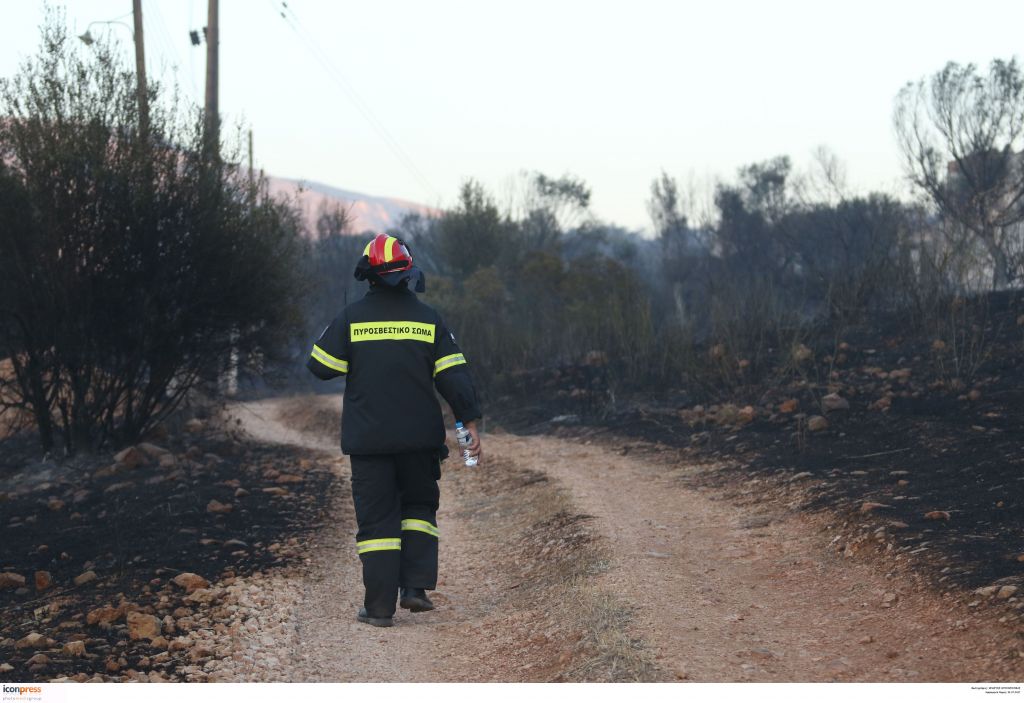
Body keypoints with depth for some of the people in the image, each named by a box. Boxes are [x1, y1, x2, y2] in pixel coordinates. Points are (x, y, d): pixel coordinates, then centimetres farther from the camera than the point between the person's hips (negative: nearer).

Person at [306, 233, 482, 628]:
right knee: (419, 506, 18)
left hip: (367, 438, -1)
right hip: (420, 437, 1)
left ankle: (380, 606, 0)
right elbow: (454, 374, -2)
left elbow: (320, 366, 0)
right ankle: (415, 586, 5)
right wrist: (469, 422, 1)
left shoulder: (351, 318, -3)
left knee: (376, 518, 3)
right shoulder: (428, 319, 1)